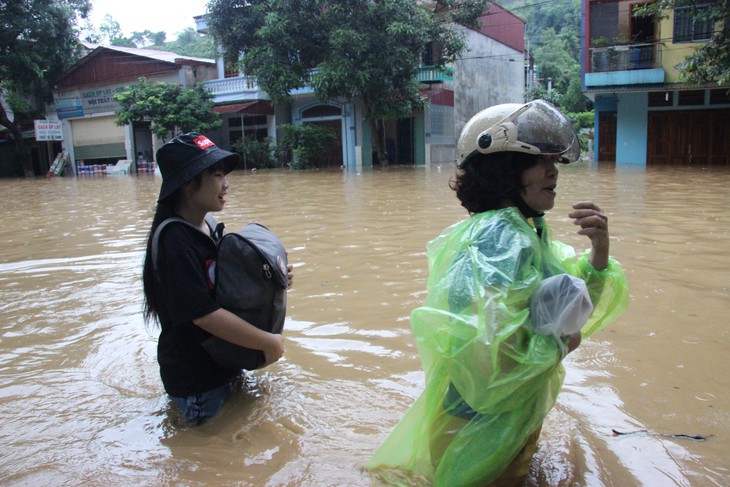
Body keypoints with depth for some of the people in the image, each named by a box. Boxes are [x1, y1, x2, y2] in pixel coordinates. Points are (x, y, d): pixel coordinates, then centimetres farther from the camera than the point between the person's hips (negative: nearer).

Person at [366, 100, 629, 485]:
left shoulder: (525, 231, 1)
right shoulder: (505, 240, -28)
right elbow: (488, 355, -37)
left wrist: (599, 249, -9)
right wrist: (558, 344, -18)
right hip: (484, 432, -9)